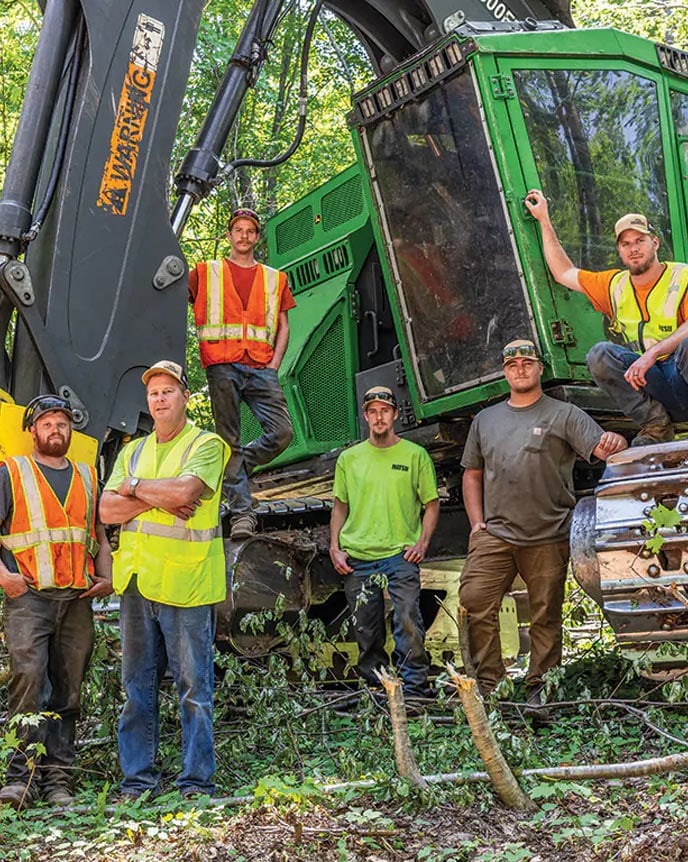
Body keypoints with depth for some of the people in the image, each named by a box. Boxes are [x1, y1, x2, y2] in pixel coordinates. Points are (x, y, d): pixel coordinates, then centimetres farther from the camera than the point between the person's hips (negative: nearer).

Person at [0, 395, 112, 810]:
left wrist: (105, 577, 9)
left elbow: (99, 534, 24)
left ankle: (59, 779, 8)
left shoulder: (87, 477, 20)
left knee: (68, 691, 4)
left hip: (78, 600, 4)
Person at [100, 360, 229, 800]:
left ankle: (197, 779, 7)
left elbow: (184, 489, -18)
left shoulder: (206, 444, 0)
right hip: (137, 581, 6)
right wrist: (156, 499, -9)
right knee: (137, 684, 9)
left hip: (187, 583, -5)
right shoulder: (132, 452, 18)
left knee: (194, 685, -1)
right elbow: (108, 509, 6)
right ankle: (138, 777, 19)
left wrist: (135, 488, -2)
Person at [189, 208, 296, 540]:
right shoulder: (206, 272, 15)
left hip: (261, 367, 2)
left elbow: (283, 326, 17)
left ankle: (234, 469, 11)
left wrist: (274, 365, 2)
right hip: (223, 366, -2)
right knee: (230, 440, -5)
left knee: (282, 432, -12)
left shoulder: (275, 278, 20)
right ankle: (241, 512, -3)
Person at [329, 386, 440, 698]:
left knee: (408, 622, -13)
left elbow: (432, 504, 8)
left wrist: (422, 543, -4)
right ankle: (376, 690, 20)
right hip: (357, 558, 3)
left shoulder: (415, 455, 4)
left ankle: (415, 689, -2)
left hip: (400, 555, -2)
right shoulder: (349, 458, 11)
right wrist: (335, 548, 6)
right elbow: (340, 506, 16)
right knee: (366, 631, 7)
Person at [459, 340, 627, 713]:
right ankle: (487, 684, -1)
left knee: (546, 617, 3)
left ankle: (539, 691, 14)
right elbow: (472, 474, 21)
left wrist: (614, 444, -32)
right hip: (494, 534, 3)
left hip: (548, 538, -2)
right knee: (474, 602, -11)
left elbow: (600, 448, -7)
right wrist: (477, 523, 9)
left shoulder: (564, 415, 6)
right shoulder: (485, 419, 17)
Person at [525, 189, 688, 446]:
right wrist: (544, 220, 26)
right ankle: (654, 423, -17)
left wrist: (652, 353, -29)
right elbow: (563, 273, 26)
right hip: (650, 386, 5)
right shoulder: (615, 285, 17)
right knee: (599, 354, -23)